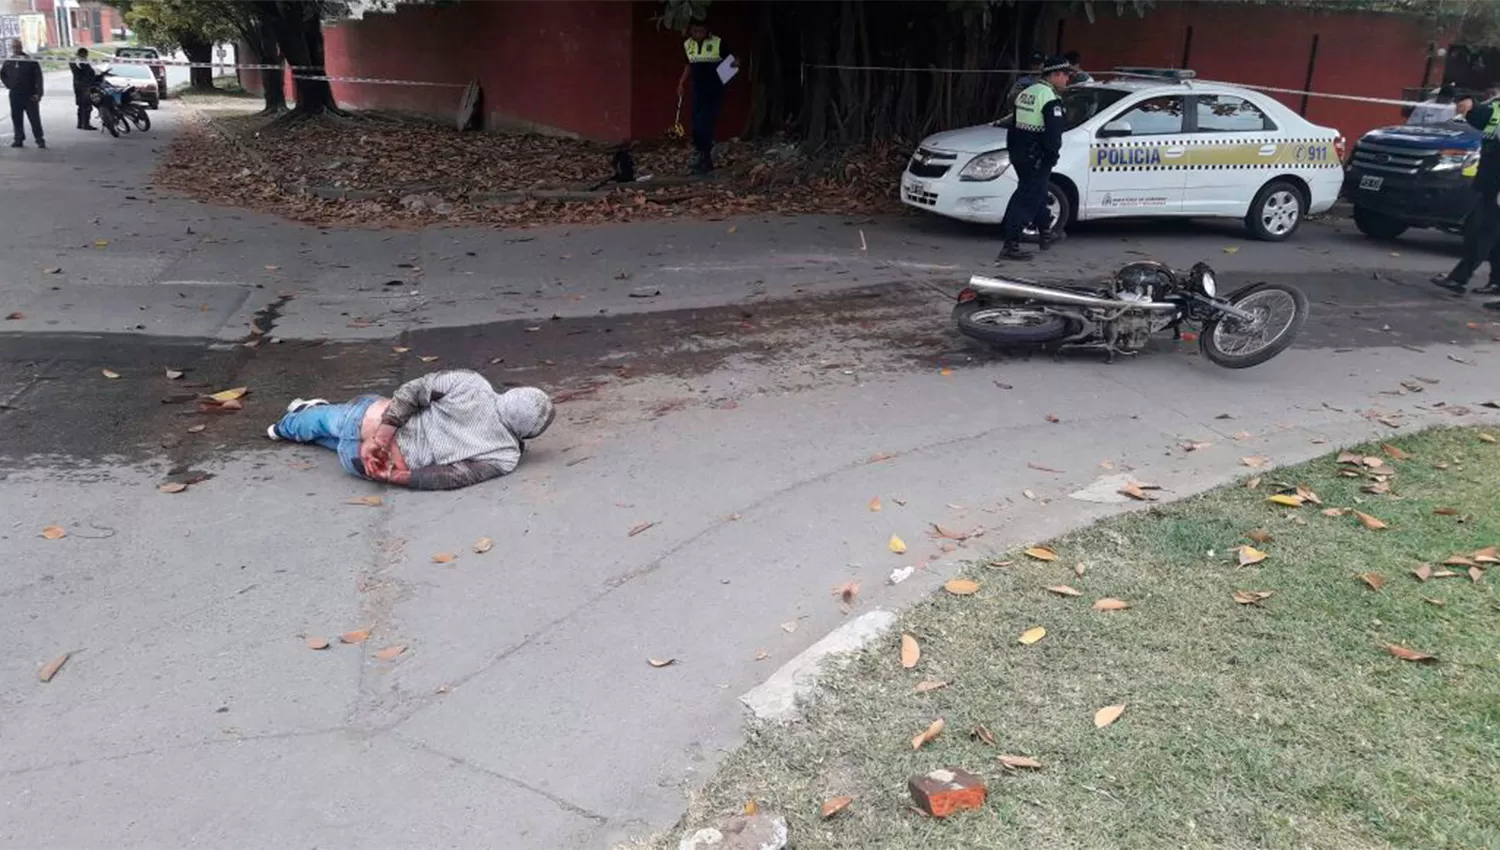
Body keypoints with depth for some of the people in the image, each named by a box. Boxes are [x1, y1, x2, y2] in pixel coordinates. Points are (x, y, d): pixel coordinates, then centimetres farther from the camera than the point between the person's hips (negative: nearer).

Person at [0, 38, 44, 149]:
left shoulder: (32, 62, -7)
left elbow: (38, 78, -9)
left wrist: (38, 94, -16)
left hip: (30, 96, -5)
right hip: (14, 96, 5)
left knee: (34, 119, -3)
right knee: (16, 119, 7)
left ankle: (40, 139, 4)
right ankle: (19, 139, 13)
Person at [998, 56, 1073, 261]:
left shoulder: (1026, 92, 14)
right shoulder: (1050, 98, -15)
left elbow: (1014, 125, 19)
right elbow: (1053, 133, -21)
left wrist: (1013, 149, 23)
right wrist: (1053, 154, -11)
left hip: (1019, 152, 10)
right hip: (1036, 157, -10)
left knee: (1037, 193, 24)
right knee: (1027, 200, -8)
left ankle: (1045, 234, 38)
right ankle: (1010, 246, -10)